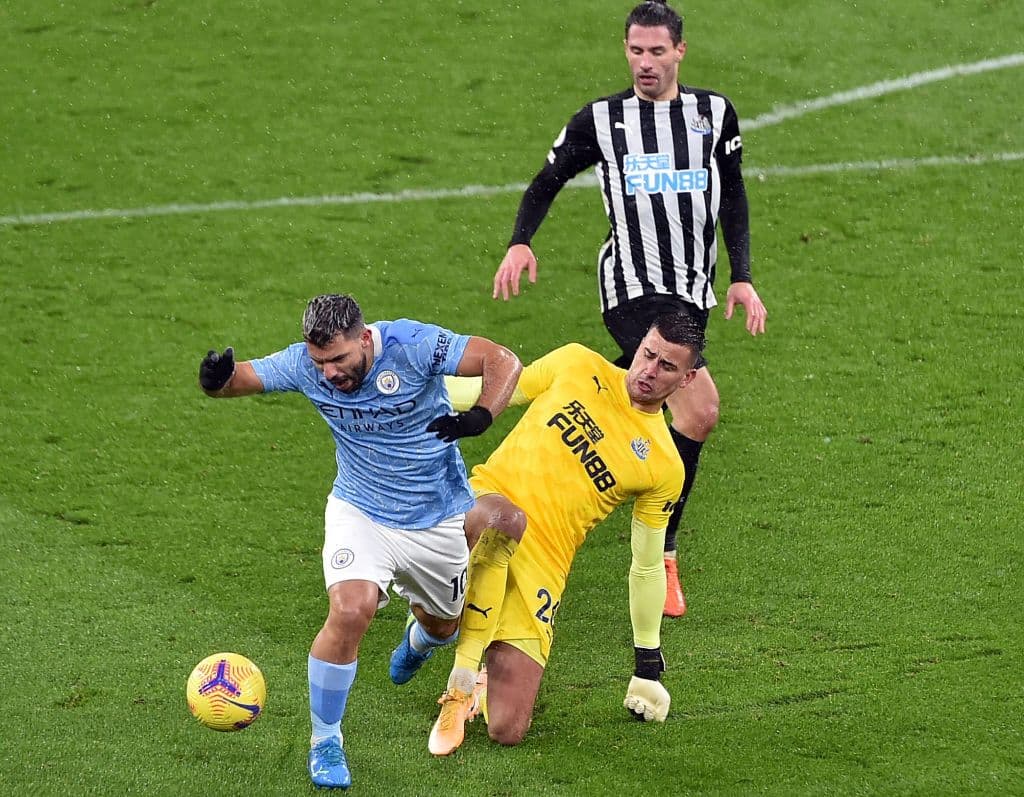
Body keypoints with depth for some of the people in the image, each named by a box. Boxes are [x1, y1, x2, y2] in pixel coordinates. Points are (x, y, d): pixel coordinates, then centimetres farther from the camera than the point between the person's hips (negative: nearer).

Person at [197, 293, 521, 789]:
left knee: (442, 626, 19)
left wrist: (479, 418, -42)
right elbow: (240, 378, -9)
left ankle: (418, 638, 61)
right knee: (350, 611, -25)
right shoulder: (303, 365, -18)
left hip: (440, 519, 0)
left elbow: (504, 362, -24)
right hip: (360, 512, 0)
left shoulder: (413, 345, -26)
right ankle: (324, 740, -7)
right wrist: (216, 380, -34)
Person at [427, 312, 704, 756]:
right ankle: (463, 679, -24)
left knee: (508, 731, -15)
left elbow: (647, 567, 12)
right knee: (503, 518, -42)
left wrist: (648, 666, 14)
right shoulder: (577, 366, 6)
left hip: (541, 567, 0)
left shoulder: (663, 468, 5)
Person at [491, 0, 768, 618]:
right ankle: (662, 557, -12)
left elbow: (733, 197, 18)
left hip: (693, 292, 5)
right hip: (633, 285, -5)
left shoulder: (715, 113, 10)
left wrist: (742, 277, 10)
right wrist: (521, 242, -6)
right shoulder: (601, 120, 2)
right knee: (700, 411, -21)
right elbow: (549, 181, 11)